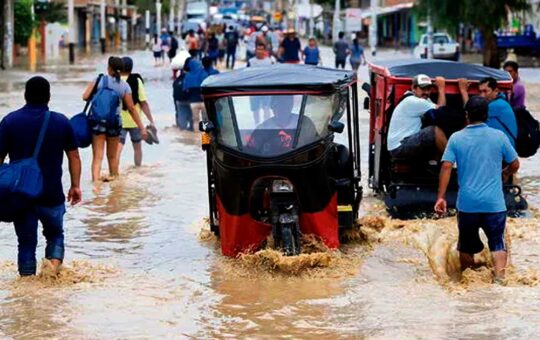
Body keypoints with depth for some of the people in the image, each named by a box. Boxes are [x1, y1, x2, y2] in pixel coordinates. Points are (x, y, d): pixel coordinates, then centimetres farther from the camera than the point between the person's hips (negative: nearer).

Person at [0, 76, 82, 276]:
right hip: (52, 194, 0)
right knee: (55, 234, 18)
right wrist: (75, 186, 11)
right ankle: (54, 266, -6)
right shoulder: (61, 122, 0)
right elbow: (74, 156, 3)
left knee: (26, 241, 9)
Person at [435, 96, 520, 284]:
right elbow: (515, 165, 7)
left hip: (467, 203, 1)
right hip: (494, 203, -1)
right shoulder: (499, 136, 0)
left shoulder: (456, 138, 0)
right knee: (497, 242, 4)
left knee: (466, 244, 16)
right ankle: (499, 277, -15)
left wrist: (440, 197, -7)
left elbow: (446, 167, -8)